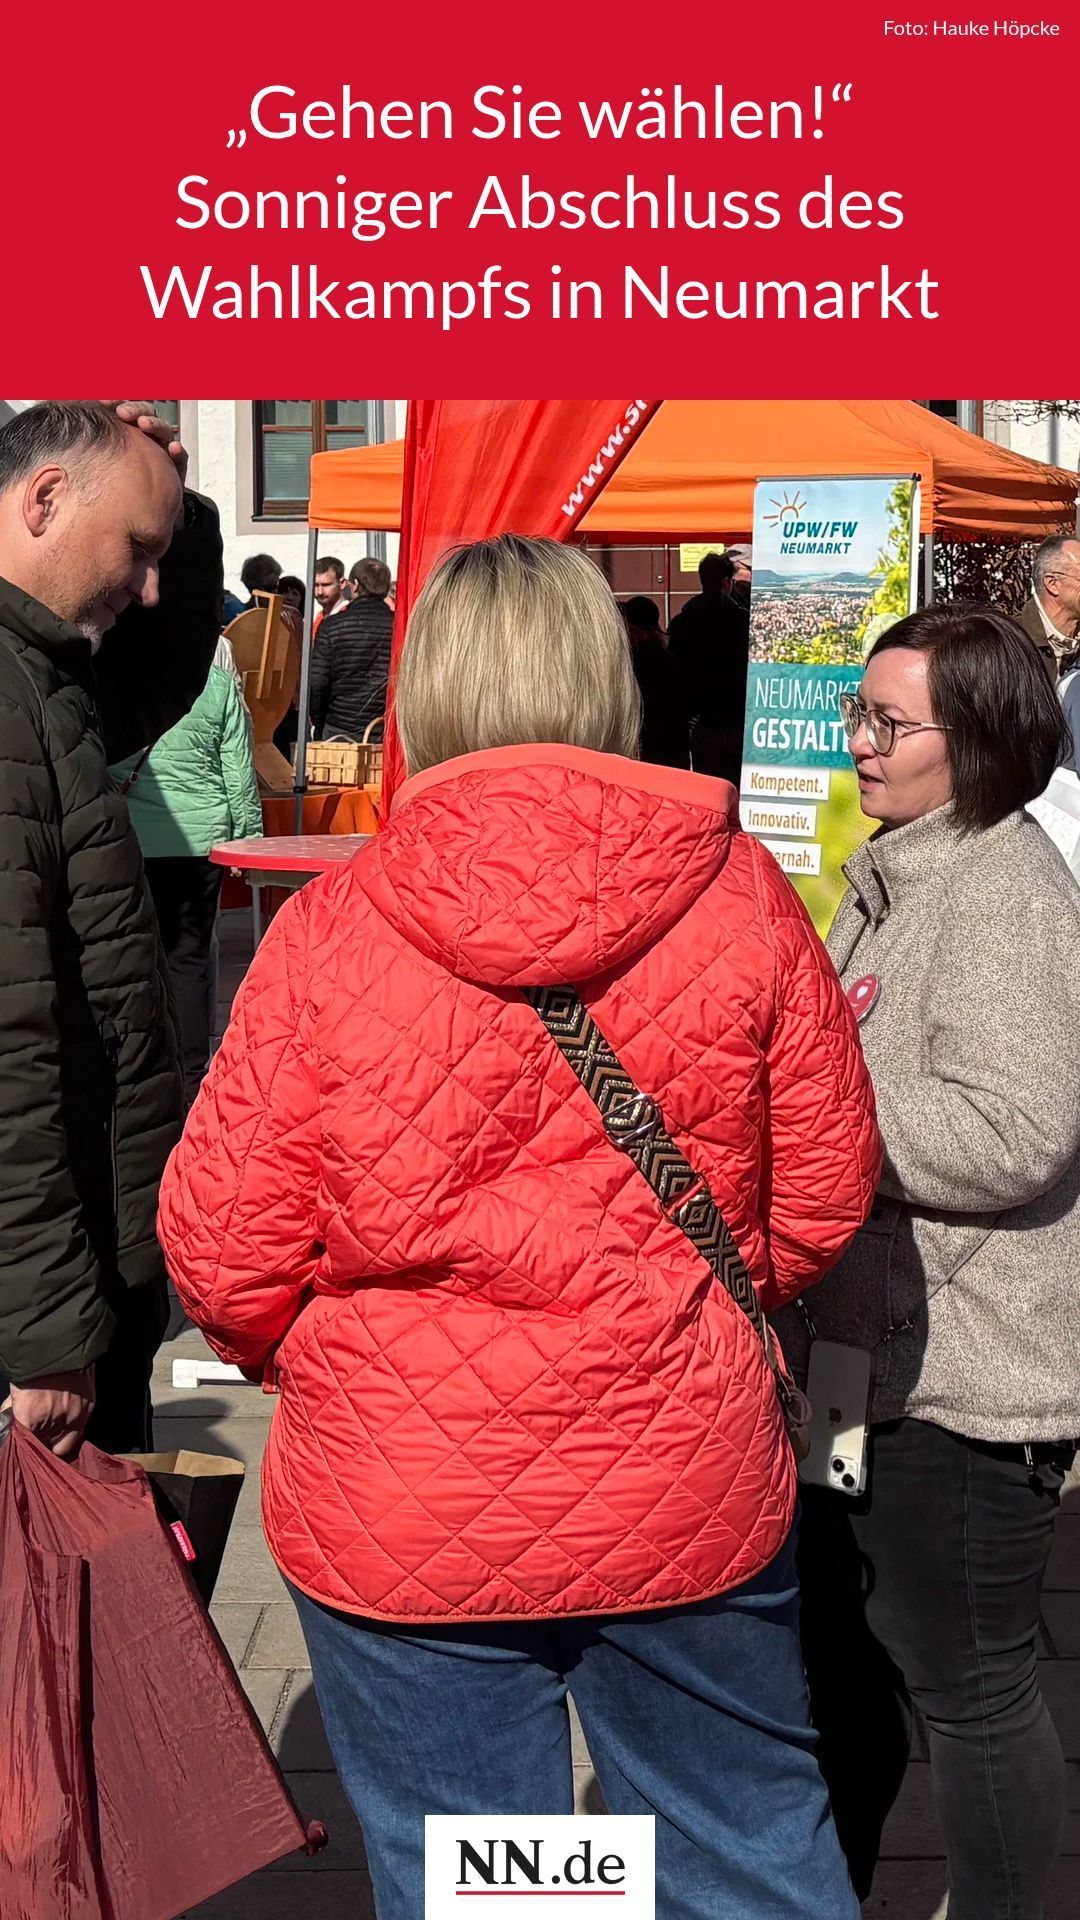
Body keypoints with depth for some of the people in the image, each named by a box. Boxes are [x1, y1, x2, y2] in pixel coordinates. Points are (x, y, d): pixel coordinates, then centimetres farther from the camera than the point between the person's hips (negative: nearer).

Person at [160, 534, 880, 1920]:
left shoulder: (327, 929, -14)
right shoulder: (741, 896, -9)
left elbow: (224, 1253, -10)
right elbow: (825, 1189, -1)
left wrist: (308, 1361, 12)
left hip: (400, 1527, -1)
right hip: (691, 1499, 2)